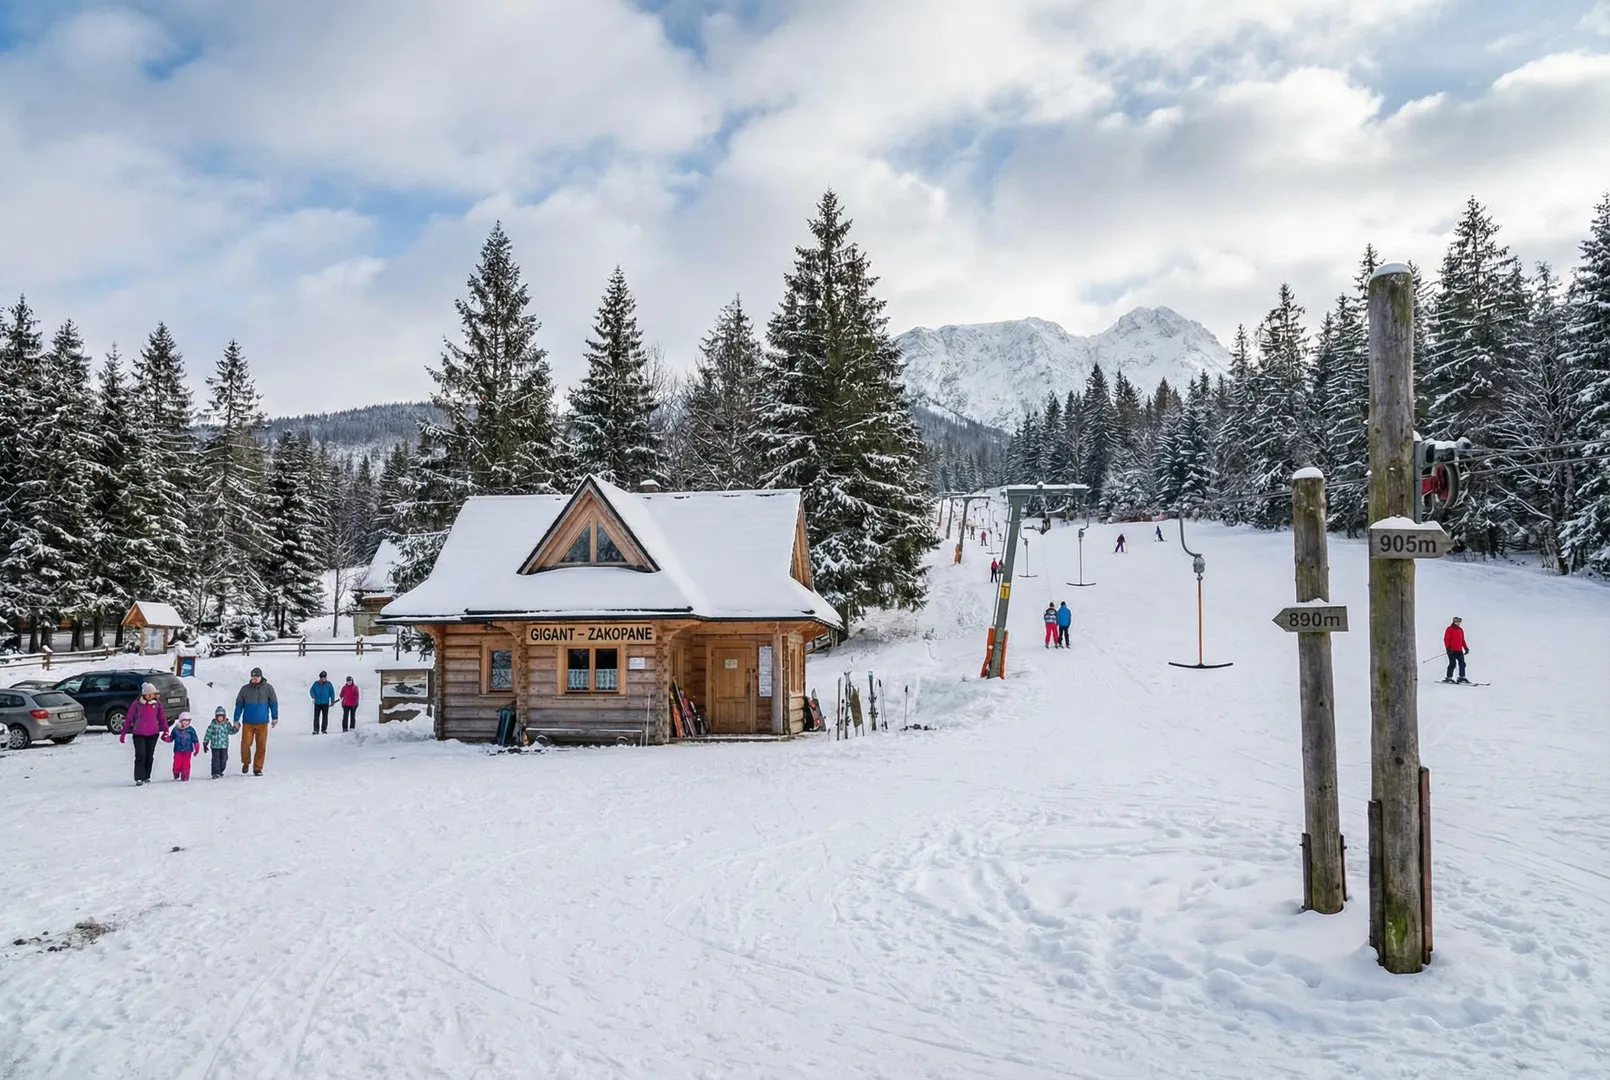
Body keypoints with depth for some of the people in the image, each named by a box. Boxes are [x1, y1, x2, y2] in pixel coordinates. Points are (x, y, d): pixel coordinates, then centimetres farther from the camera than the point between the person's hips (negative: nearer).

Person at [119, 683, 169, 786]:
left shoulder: (157, 704, 2)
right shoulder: (137, 704, -4)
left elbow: (162, 718, 5)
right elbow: (129, 719, 1)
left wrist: (165, 731, -2)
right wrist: (123, 733, 2)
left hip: (153, 734, 2)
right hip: (139, 734, -2)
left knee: (149, 756, 10)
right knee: (140, 756, -10)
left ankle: (147, 777, 23)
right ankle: (138, 779, -9)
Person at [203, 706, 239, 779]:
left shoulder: (227, 724, 1)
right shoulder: (213, 724, -4)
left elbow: (231, 731, 2)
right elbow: (208, 733, 0)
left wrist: (235, 728, -17)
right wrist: (205, 742, 0)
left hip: (224, 745, 2)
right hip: (215, 745, -2)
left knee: (223, 759, 7)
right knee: (216, 760, -4)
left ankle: (220, 771, 25)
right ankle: (215, 773, 1)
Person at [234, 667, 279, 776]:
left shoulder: (268, 688, 0)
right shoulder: (245, 689, 1)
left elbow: (274, 703, 6)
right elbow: (239, 705, 7)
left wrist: (274, 718, 5)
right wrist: (236, 720, 5)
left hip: (262, 723, 0)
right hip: (248, 722, 0)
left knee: (261, 746, 0)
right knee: (245, 744, -4)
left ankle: (257, 768, 10)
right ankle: (246, 762, 23)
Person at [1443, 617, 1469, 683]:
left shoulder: (1460, 630, 16)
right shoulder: (1450, 629, -5)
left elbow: (1462, 640, 23)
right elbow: (1446, 639, -10)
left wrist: (1466, 647, 15)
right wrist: (1448, 648, -17)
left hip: (1459, 650, 7)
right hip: (1452, 650, -7)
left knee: (1462, 663, 4)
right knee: (1452, 664, -9)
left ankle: (1461, 677, 12)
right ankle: (1448, 677, -2)